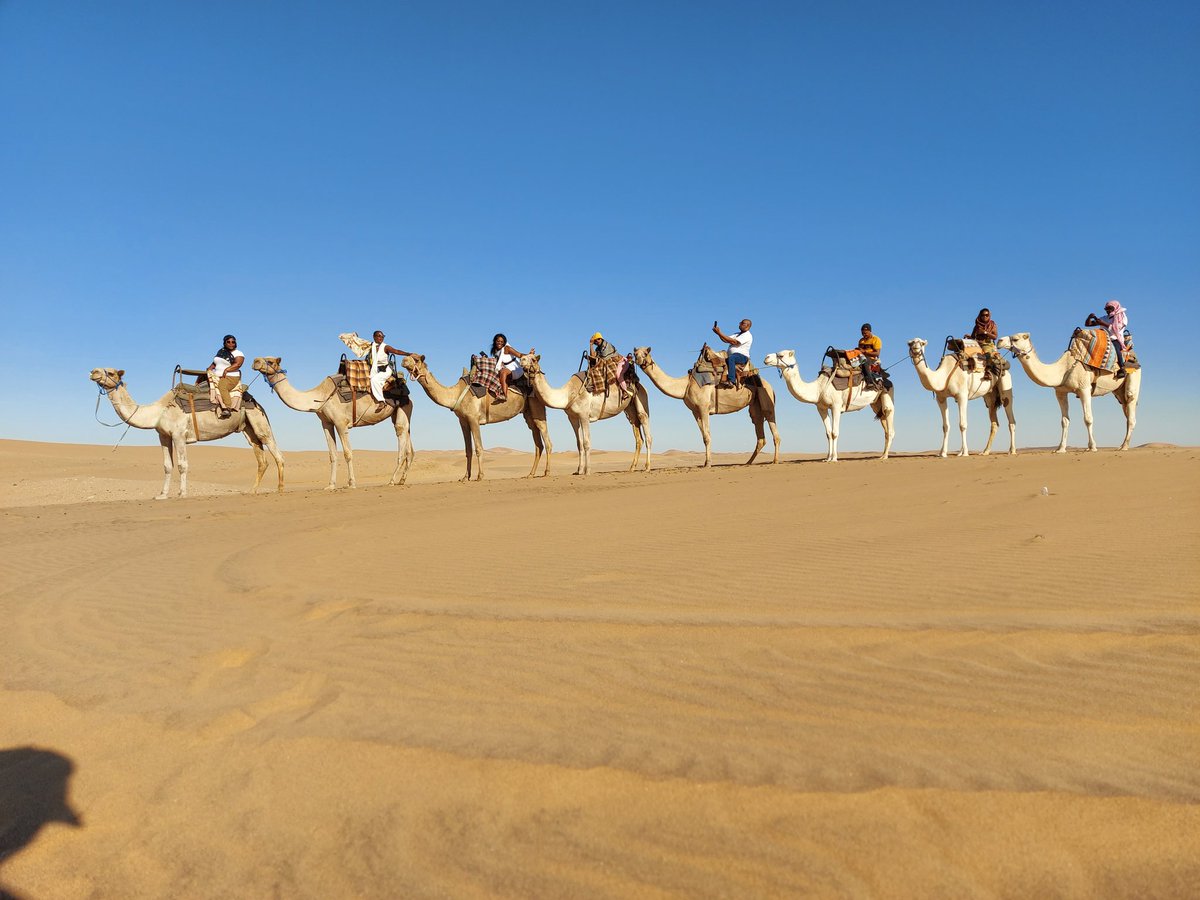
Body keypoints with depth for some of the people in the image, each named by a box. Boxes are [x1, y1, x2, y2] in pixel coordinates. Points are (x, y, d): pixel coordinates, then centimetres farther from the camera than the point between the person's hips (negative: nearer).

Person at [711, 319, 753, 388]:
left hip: (742, 356, -9)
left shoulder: (747, 335, -4)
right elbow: (726, 340, 13)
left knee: (731, 358, -39)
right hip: (732, 355, 9)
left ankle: (732, 381, -48)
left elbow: (733, 342, -17)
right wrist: (718, 333, -5)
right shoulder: (737, 334, 26)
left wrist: (720, 333, -18)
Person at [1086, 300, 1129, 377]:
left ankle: (1122, 368, -35)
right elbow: (1087, 324, 14)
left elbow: (1116, 328, -12)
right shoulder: (1104, 318, 17)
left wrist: (1103, 323, -20)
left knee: (1115, 346, -37)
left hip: (1116, 340, -5)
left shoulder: (1122, 318, 6)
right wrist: (1089, 317, -7)